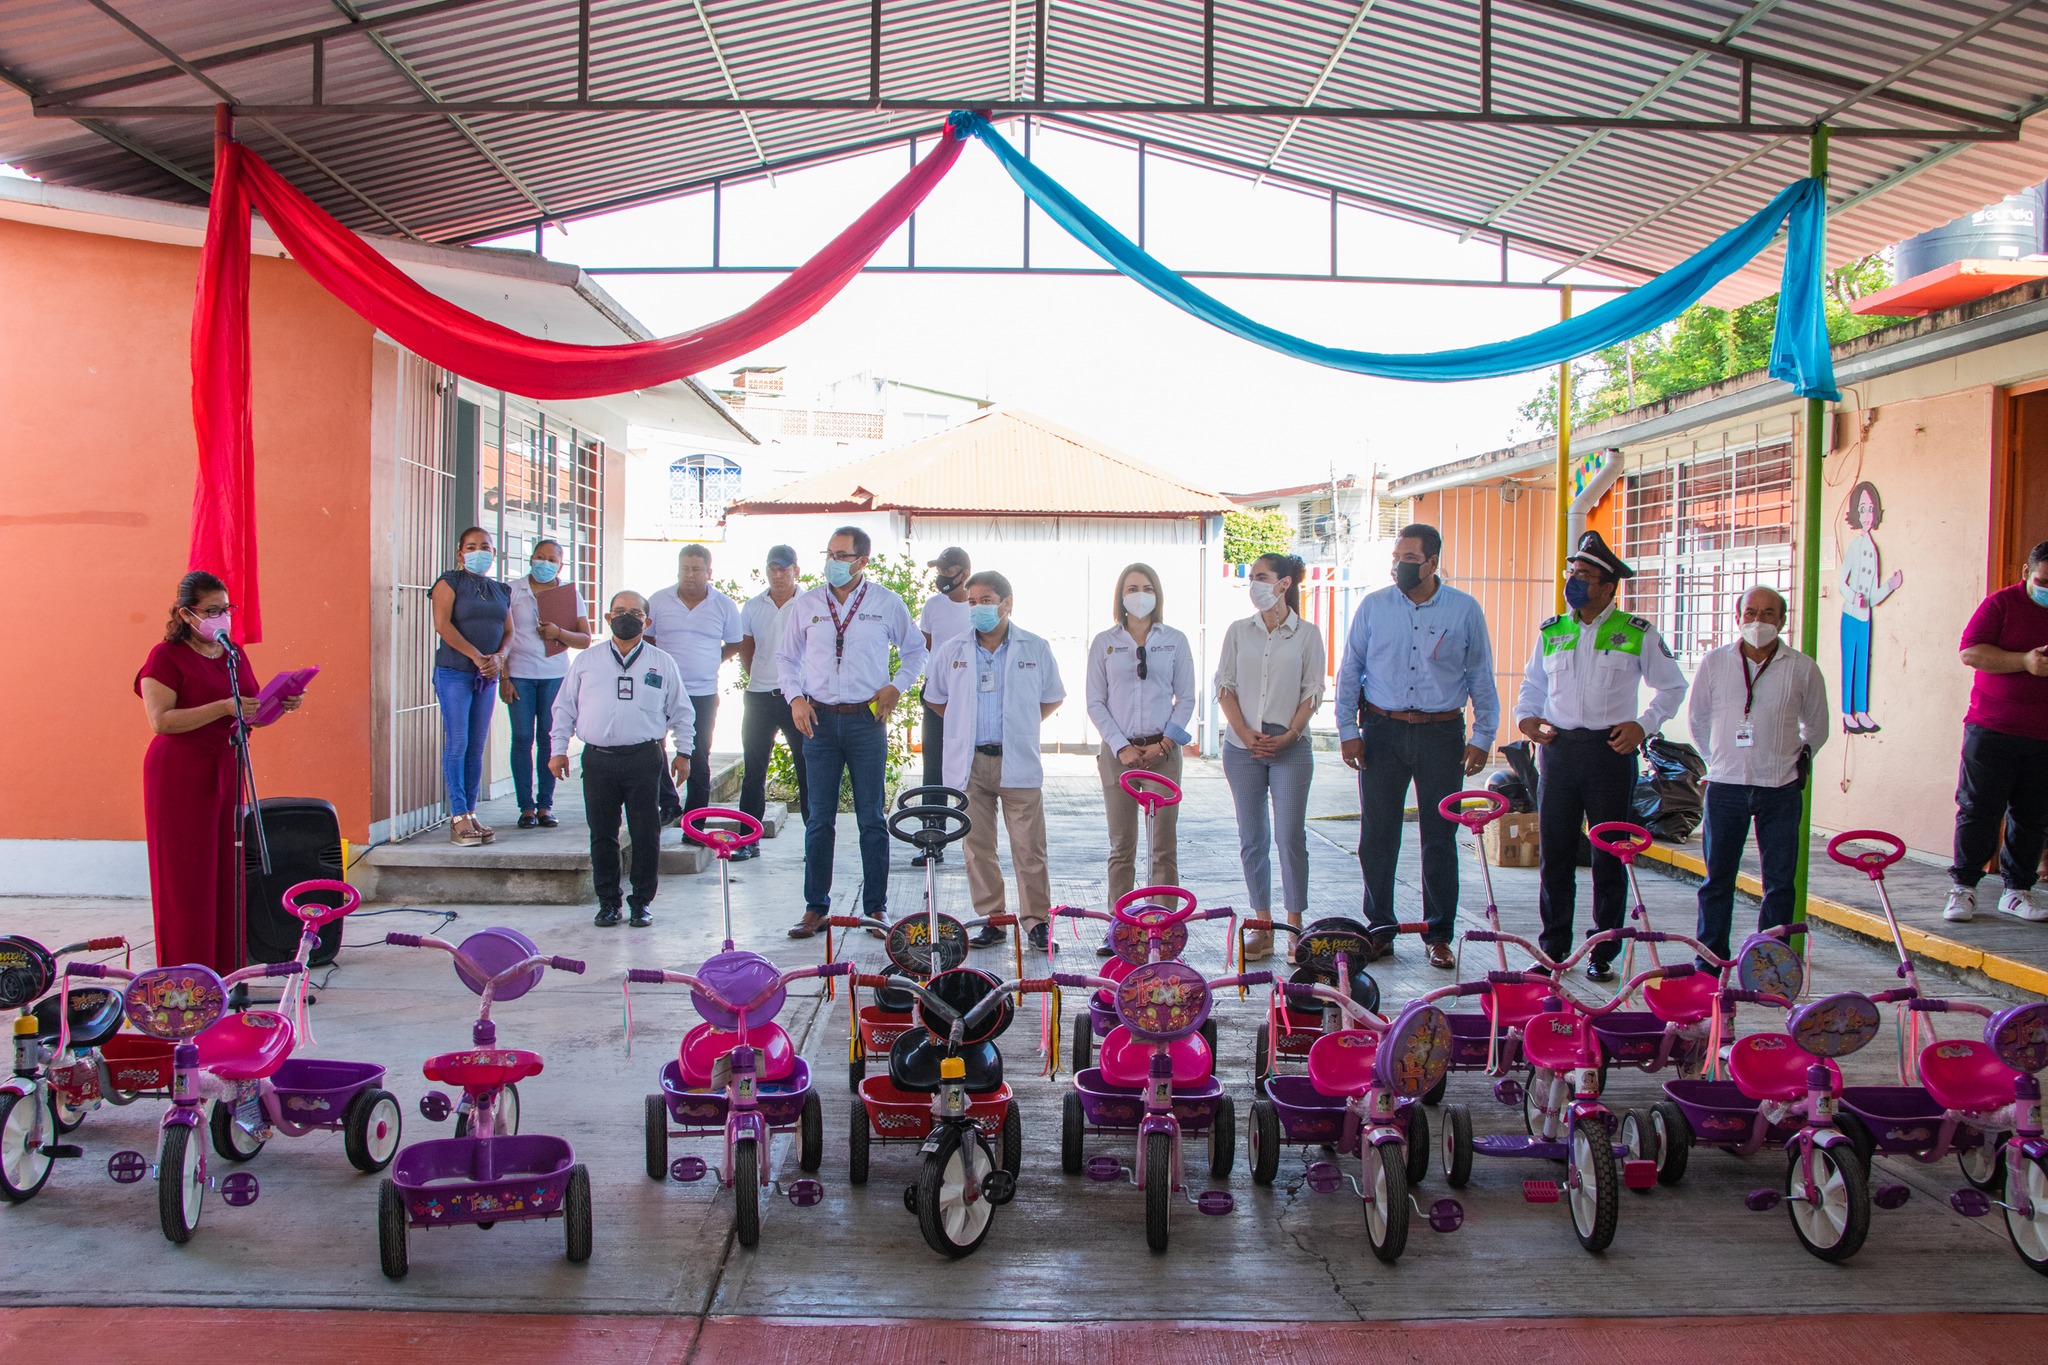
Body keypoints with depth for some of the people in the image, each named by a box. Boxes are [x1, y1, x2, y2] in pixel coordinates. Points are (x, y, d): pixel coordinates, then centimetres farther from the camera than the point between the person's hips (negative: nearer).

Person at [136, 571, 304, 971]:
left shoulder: (235, 653, 12)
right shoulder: (166, 656, -7)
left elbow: (253, 713, 17)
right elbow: (160, 720, -19)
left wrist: (282, 705, -4)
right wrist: (225, 707, -25)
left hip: (226, 770, 6)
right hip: (180, 775, -6)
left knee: (226, 871, 6)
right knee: (186, 876, -3)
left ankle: (224, 969, 12)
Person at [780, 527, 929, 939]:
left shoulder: (887, 604, 1)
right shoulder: (806, 604, 5)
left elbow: (915, 650, 14)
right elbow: (787, 657, 15)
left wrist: (896, 687, 1)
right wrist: (796, 697, 1)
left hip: (867, 720, -1)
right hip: (819, 719, 2)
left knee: (872, 819, 2)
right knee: (819, 819, 4)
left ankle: (875, 908, 11)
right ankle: (815, 907, 13)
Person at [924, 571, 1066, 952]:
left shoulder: (1035, 648, 3)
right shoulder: (951, 650, 6)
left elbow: (1053, 697, 17)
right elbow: (935, 697, 21)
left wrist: (1023, 725, 9)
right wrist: (967, 725, 13)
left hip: (1018, 763, -1)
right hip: (969, 764, 2)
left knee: (1029, 848, -2)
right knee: (978, 846, 5)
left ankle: (1036, 921, 7)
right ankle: (991, 920, 14)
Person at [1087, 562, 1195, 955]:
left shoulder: (1175, 641, 6)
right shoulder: (1104, 643, 6)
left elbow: (1186, 698, 6)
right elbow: (1095, 702, 5)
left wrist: (1164, 742, -6)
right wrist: (1121, 746, -7)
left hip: (1163, 751, 0)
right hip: (1119, 751, 0)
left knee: (1163, 845, 1)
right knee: (1122, 846, 2)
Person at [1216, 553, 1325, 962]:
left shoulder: (1307, 634, 2)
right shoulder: (1238, 631, 8)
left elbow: (1312, 693, 1)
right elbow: (1224, 687, 5)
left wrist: (1288, 735, -11)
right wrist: (1246, 733, -8)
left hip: (1290, 747, -2)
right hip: (1242, 747, 2)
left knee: (1290, 836, -4)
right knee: (1252, 838, 5)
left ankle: (1294, 925, 5)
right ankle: (1263, 926, 12)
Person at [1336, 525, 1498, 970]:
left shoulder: (1465, 610, 2)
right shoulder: (1373, 607, 4)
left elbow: (1481, 678, 7)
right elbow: (1350, 671, 7)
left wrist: (1482, 737, 1)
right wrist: (1348, 729, 0)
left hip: (1441, 733, -1)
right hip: (1382, 732, 1)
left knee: (1440, 837, 3)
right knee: (1377, 835, 3)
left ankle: (1438, 935, 14)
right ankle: (1379, 929, 15)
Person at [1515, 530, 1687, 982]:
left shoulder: (1637, 635, 1)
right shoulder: (1551, 633, 11)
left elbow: (1672, 687, 8)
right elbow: (1532, 685, 22)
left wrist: (1642, 725, -6)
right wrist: (1527, 717, 2)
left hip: (1610, 750, -3)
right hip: (1558, 749, 3)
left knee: (1610, 856, 2)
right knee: (1553, 852, 5)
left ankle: (1604, 952, 12)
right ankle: (1554, 945, 17)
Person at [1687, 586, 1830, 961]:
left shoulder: (1802, 669, 1)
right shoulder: (1714, 663, 2)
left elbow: (1818, 727, 15)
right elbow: (1697, 719, 15)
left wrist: (1799, 758, 10)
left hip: (1781, 790, 0)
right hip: (1725, 786, 0)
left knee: (1780, 882, 2)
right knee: (1717, 879, 6)